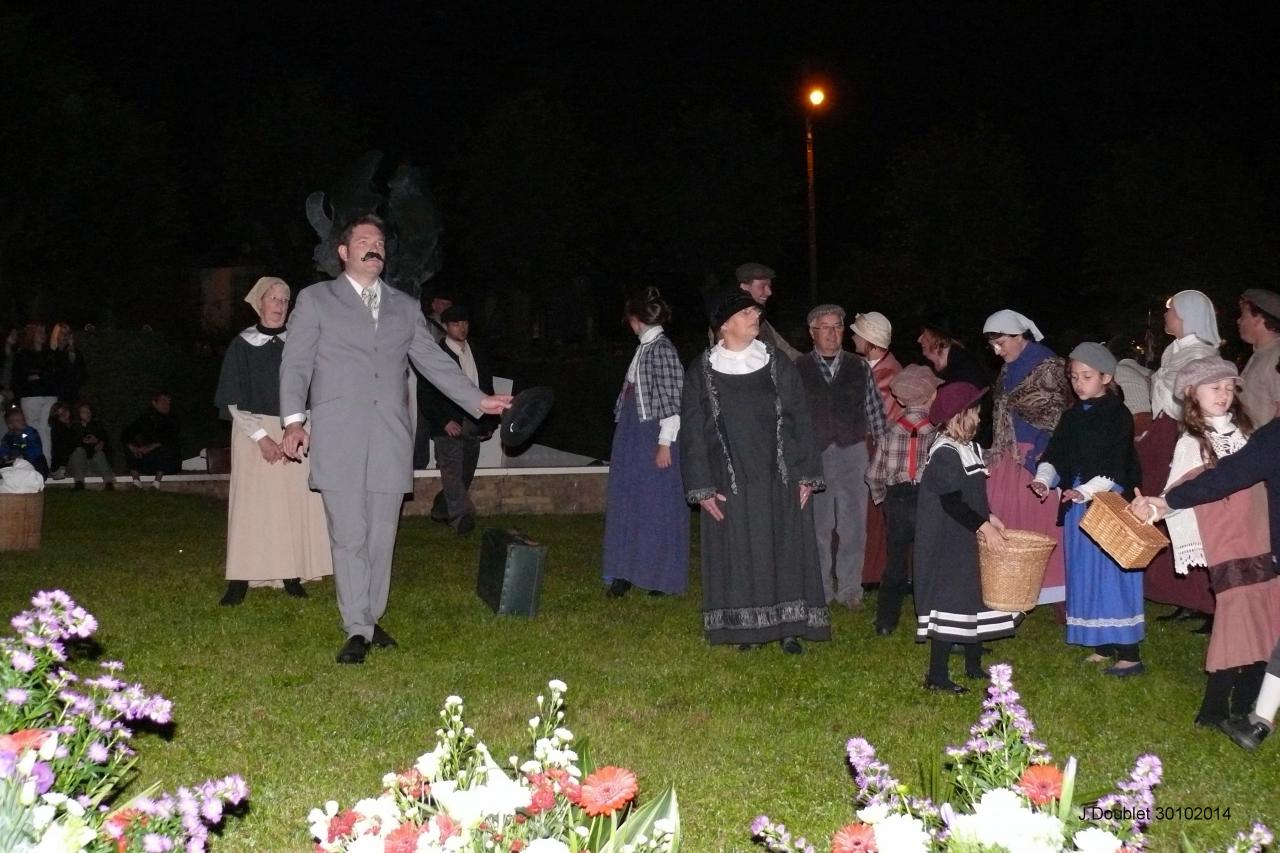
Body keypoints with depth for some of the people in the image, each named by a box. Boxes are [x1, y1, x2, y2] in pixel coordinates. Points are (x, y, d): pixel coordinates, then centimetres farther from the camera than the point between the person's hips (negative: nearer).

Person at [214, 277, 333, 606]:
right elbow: (232, 401, -1)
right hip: (253, 431, -2)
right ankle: (240, 581, -6)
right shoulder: (242, 345, 3)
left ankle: (292, 577, 2)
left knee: (295, 503, -2)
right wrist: (261, 437, -11)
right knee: (252, 503, -6)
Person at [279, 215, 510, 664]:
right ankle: (357, 631, -2)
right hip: (338, 439, -3)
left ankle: (371, 619, 17)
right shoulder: (315, 300, 8)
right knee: (349, 537, -5)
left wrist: (478, 400, 7)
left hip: (390, 441, 3)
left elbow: (434, 360, 17)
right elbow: (296, 363, 3)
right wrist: (293, 420, -9)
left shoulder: (405, 306, 18)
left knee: (381, 537, 6)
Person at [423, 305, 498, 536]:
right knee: (452, 471, -15)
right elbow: (429, 394, -8)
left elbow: (488, 389, 20)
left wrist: (490, 422, 15)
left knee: (465, 473, 7)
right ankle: (462, 517, -26)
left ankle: (441, 510, 23)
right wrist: (445, 421, -17)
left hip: (474, 425, 6)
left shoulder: (478, 354, 15)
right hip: (449, 425, -6)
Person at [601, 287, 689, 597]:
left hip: (654, 439, -9)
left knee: (658, 506, 0)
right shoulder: (644, 348, 11)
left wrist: (665, 443, -18)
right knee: (626, 503, 10)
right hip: (632, 438, 9)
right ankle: (625, 573, 17)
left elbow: (672, 400, -17)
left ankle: (664, 578, 11)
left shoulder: (662, 349, -14)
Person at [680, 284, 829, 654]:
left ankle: (787, 627, 12)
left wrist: (805, 474, -2)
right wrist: (702, 488, -5)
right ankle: (745, 627, 14)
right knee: (737, 552, 4)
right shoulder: (701, 371, -2)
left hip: (778, 479, 1)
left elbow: (800, 419, 4)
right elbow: (692, 433, 0)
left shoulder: (777, 363, 3)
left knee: (784, 548, 4)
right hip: (731, 481, -1)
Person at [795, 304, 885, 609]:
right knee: (818, 527, 3)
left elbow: (875, 411, 11)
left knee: (854, 526, 2)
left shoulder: (859, 367, 9)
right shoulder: (798, 370, 3)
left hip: (853, 454, 1)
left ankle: (849, 589, 11)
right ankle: (821, 590, 13)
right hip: (814, 455, -1)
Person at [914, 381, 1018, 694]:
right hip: (947, 544, -10)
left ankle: (974, 665, 28)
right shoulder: (944, 453, -19)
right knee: (950, 602, -8)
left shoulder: (970, 448, 12)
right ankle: (936, 676, -1)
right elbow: (952, 502, -24)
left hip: (970, 540, 10)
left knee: (976, 596, 15)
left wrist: (989, 517, 8)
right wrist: (984, 526, -24)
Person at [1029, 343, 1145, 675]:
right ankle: (1104, 645, 20)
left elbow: (1116, 467, -14)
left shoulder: (1118, 415, -7)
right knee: (1085, 573, 10)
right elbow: (1054, 454, 6)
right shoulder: (1073, 416, 12)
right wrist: (1044, 479, -14)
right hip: (1077, 508, 7)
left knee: (1112, 572, -7)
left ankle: (1129, 653, -3)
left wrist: (1086, 490, -26)